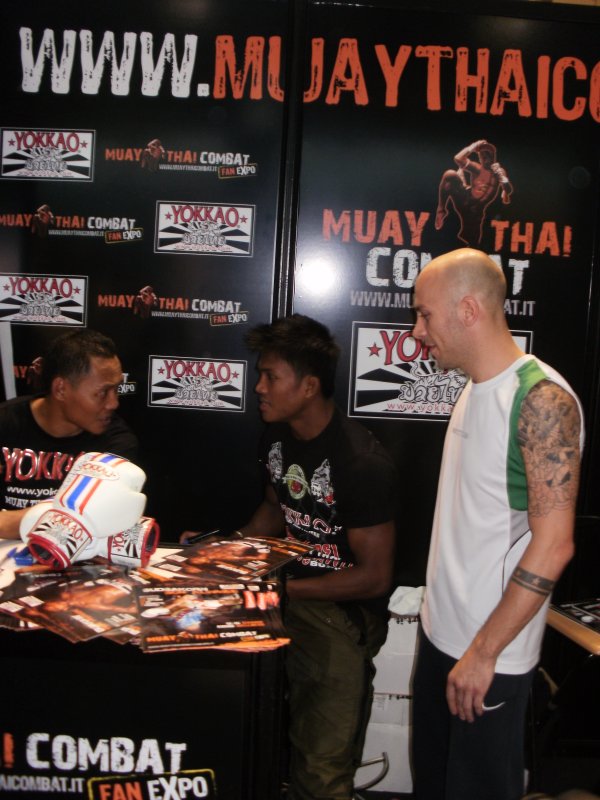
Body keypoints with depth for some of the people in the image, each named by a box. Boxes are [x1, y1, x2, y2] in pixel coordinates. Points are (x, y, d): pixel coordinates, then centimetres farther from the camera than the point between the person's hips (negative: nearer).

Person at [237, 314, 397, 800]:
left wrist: (279, 589, -19)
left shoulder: (361, 463, -23)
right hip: (288, 601, 7)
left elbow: (375, 577, -18)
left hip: (343, 617, -6)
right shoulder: (277, 437, 2)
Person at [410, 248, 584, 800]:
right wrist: (442, 622, 12)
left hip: (490, 655, -7)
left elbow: (553, 545, -23)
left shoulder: (541, 399, -19)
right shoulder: (475, 389, 6)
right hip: (441, 635, 8)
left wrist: (484, 651, -19)